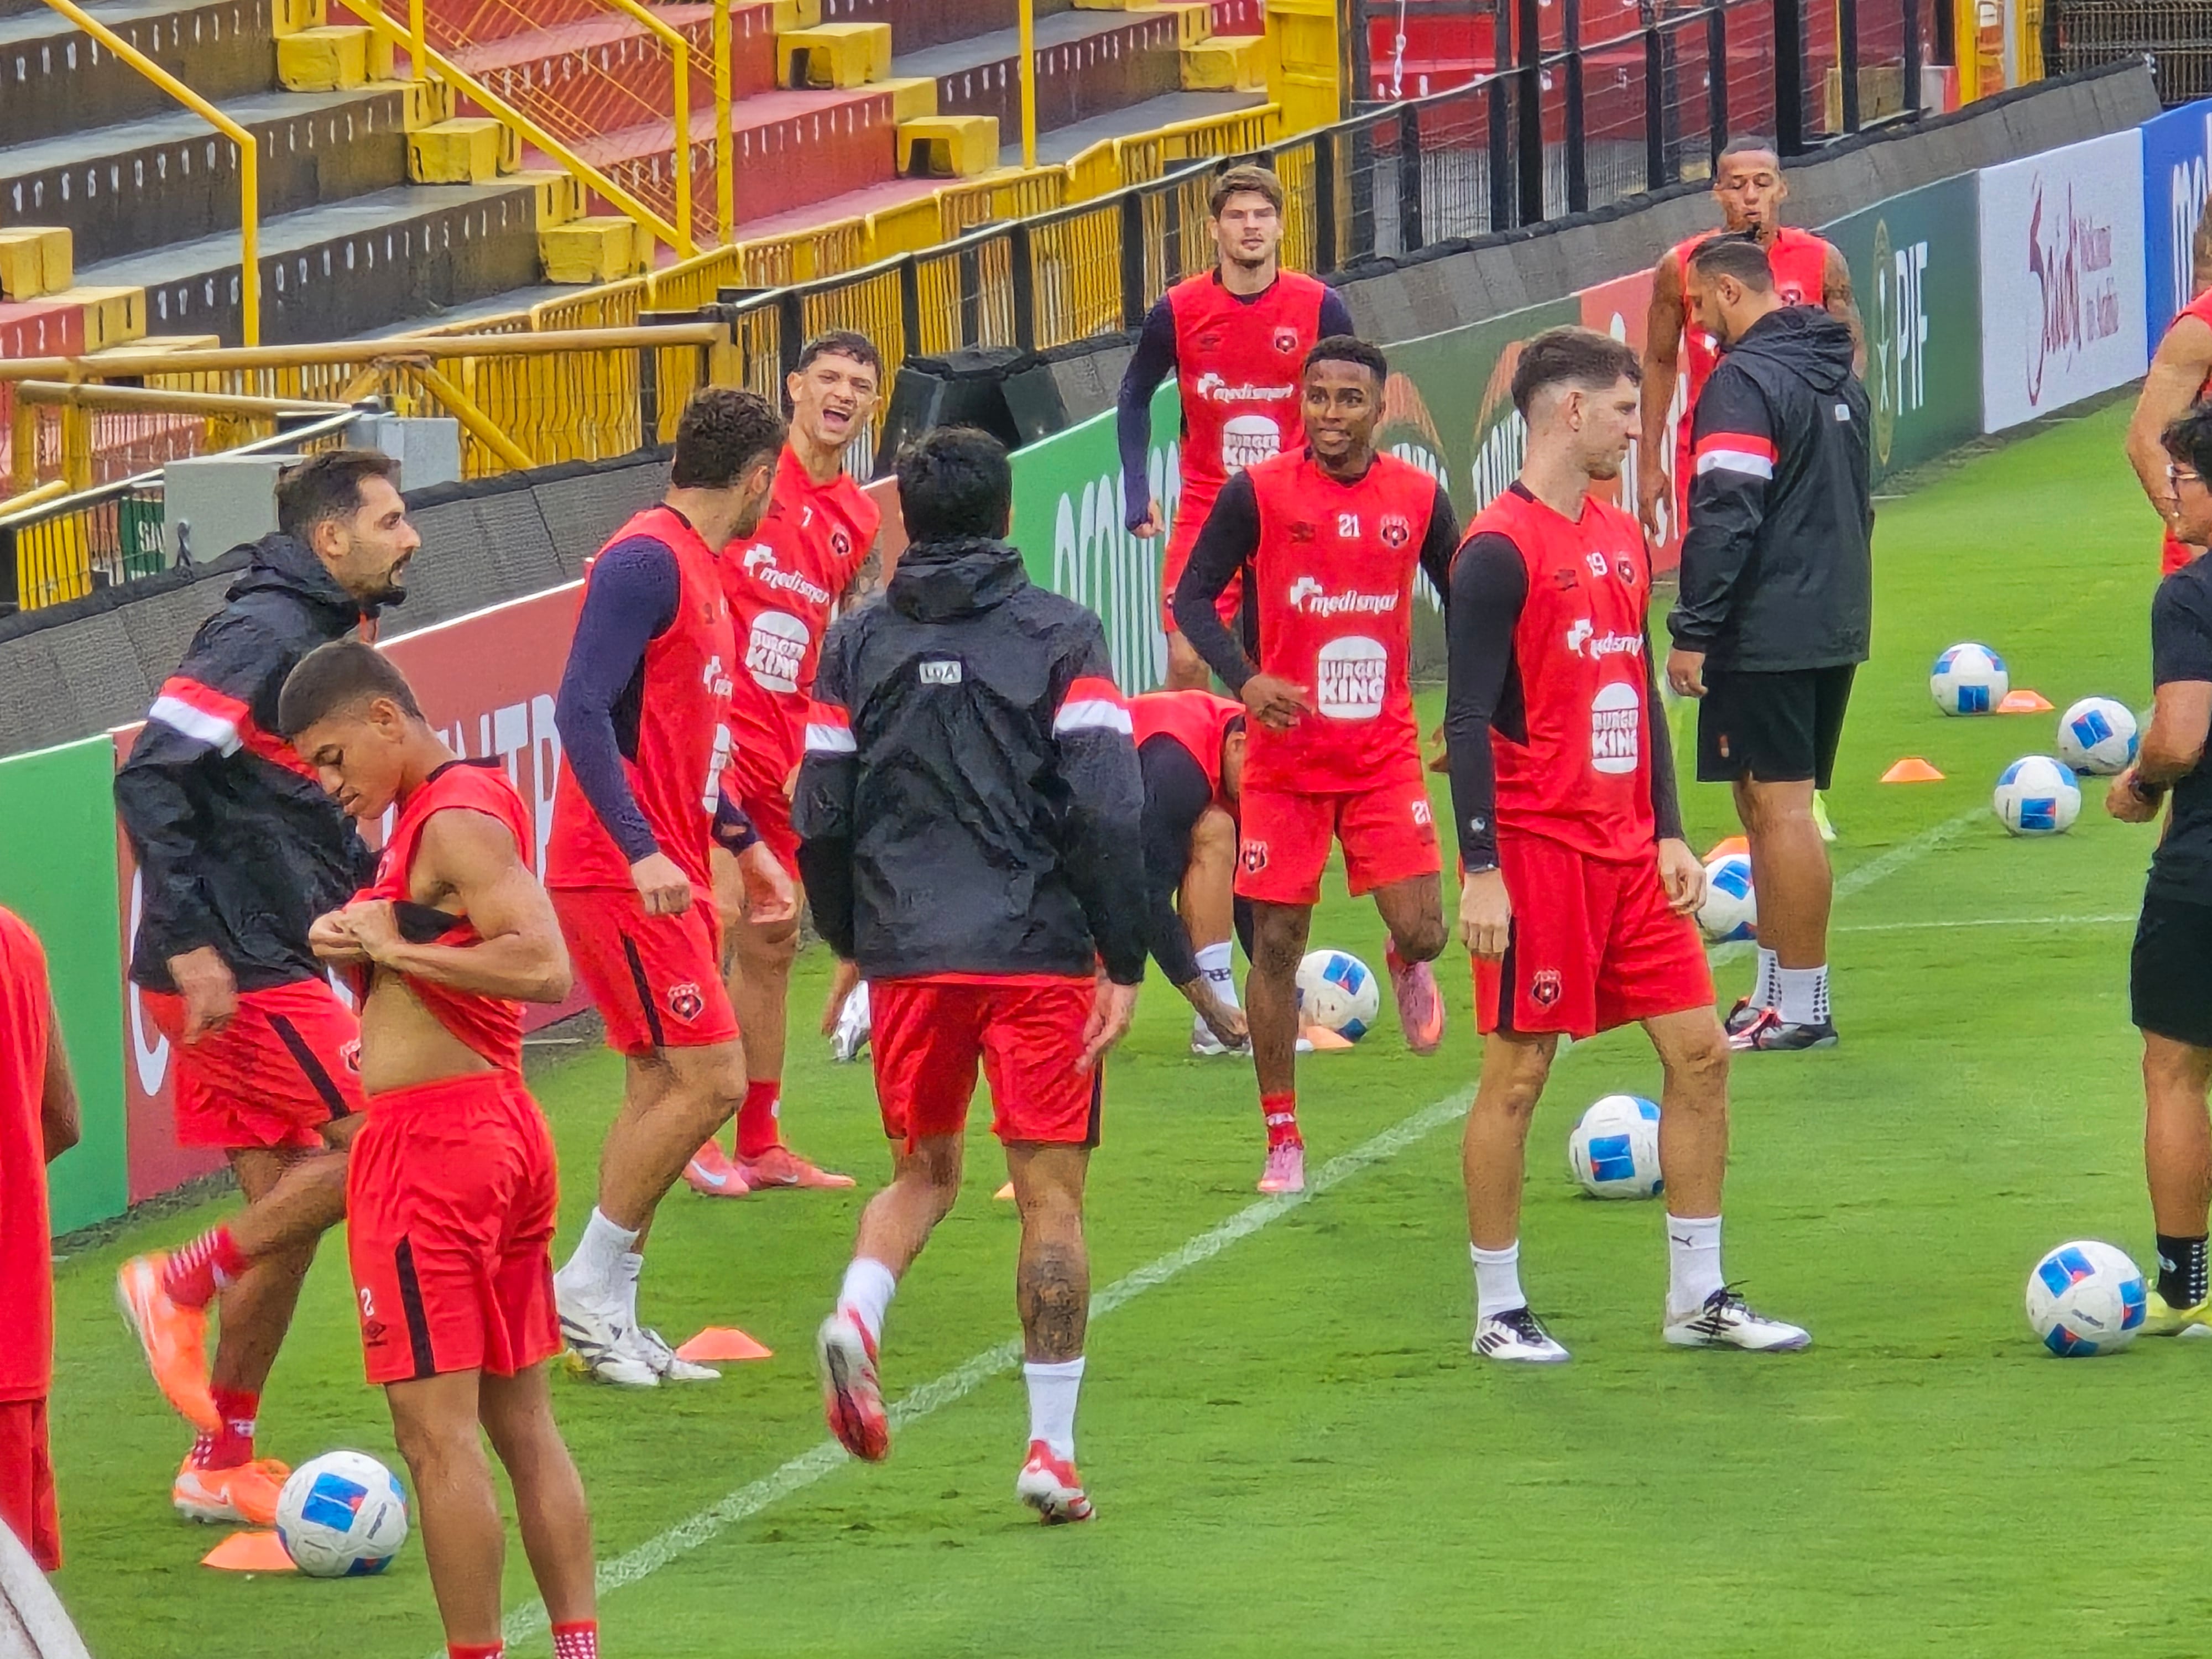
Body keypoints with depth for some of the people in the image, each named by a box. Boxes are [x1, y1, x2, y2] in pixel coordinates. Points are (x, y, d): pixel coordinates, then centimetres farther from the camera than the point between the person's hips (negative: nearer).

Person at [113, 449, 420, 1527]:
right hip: (233, 973, -10)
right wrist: (191, 944, -24)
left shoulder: (329, 636, 15)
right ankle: (179, 1287, -3)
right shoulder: (263, 632, -14)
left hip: (273, 967, 10)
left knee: (286, 1214, 10)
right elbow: (152, 780, -20)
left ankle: (221, 1465, 16)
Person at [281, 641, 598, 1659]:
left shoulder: (456, 822, -15)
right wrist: (358, 946, 6)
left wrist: (394, 948, -19)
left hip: (429, 1139, -10)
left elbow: (542, 967, -27)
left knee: (437, 1428, -7)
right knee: (522, 1418, 12)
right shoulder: (461, 806, 16)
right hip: (500, 1123, 10)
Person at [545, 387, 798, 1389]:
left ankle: (610, 1319, 14)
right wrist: (642, 851, -29)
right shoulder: (647, 562, -14)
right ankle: (587, 1287, -4)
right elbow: (582, 712, -23)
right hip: (623, 878, -10)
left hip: (666, 874, 10)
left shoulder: (699, 570, 16)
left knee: (662, 1088, 10)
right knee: (708, 1078, -12)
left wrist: (742, 842, 28)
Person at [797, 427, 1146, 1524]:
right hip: (1038, 949, -3)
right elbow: (1107, 808, -9)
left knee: (923, 1171, 20)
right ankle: (1051, 1449, 0)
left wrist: (850, 943, 18)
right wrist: (1124, 962, -6)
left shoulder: (857, 644, 5)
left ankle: (856, 1317, -10)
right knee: (1050, 1195, 3)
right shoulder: (1059, 635, -2)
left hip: (906, 956, 3)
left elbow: (821, 817, 5)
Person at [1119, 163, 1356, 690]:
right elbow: (1134, 398, 10)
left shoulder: (1320, 307, -5)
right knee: (1186, 660, -9)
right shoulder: (1178, 311, -5)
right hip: (1206, 507, 0)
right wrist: (1136, 489, 2)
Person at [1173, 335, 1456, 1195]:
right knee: (1277, 944, 0)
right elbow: (1193, 594, -5)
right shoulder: (1257, 494, -7)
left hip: (1386, 752, 1)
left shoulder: (1418, 498, 1)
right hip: (1286, 758, -1)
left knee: (1422, 931, -10)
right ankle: (1282, 1139, 11)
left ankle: (1407, 966, 30)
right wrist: (1245, 679, -22)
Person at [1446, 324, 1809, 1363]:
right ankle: (1498, 1312, 8)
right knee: (1517, 1073, -1)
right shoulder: (1501, 551, -12)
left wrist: (1669, 835, 14)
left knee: (1700, 1052, 6)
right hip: (1537, 850, -8)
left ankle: (1698, 1298, 14)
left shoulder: (1623, 541, 13)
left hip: (1627, 850, 8)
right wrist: (1481, 873, -19)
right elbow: (1469, 719, -15)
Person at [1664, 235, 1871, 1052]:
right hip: (1837, 624, 9)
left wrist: (1694, 631, -18)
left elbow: (1726, 517, -21)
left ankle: (1801, 1007, -5)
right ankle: (1775, 990, 20)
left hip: (1766, 638, -9)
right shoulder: (1838, 377, 15)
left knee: (1780, 808, -6)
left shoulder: (1744, 380, -14)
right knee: (1770, 806, 16)